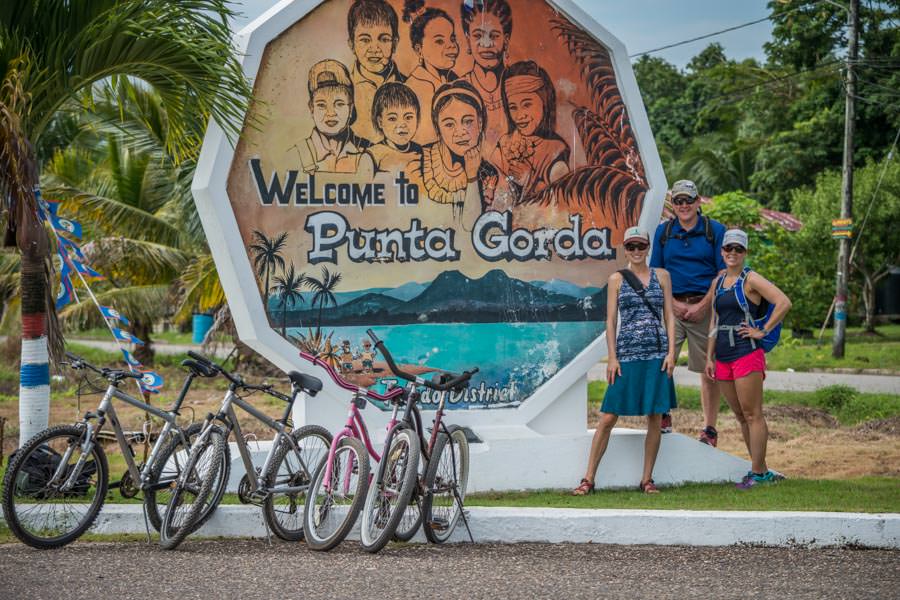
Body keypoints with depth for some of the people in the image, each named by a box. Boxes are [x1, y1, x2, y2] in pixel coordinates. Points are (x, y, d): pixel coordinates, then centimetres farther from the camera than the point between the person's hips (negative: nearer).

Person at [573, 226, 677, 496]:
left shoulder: (661, 276, 11)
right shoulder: (616, 279, 7)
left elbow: (669, 316, 9)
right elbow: (611, 320, 5)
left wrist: (671, 352, -2)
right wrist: (612, 358, -2)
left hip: (657, 354, 1)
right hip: (627, 354, -1)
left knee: (655, 417, 2)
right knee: (608, 418, -4)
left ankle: (647, 479, 12)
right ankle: (588, 479, 0)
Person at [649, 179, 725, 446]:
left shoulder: (715, 230, 2)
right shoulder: (663, 231, 9)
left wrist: (702, 306, -9)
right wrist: (674, 303, -4)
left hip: (705, 306, -2)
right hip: (672, 305, 2)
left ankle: (710, 429, 10)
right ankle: (663, 417, 7)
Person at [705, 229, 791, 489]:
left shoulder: (751, 280, -6)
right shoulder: (718, 282, 15)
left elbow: (784, 302, -17)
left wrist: (763, 331, -13)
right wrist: (709, 357, 14)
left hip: (747, 353, -8)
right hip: (723, 357, 8)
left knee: (752, 415, -5)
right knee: (741, 416, 11)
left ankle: (757, 472, -1)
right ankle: (761, 470, 18)